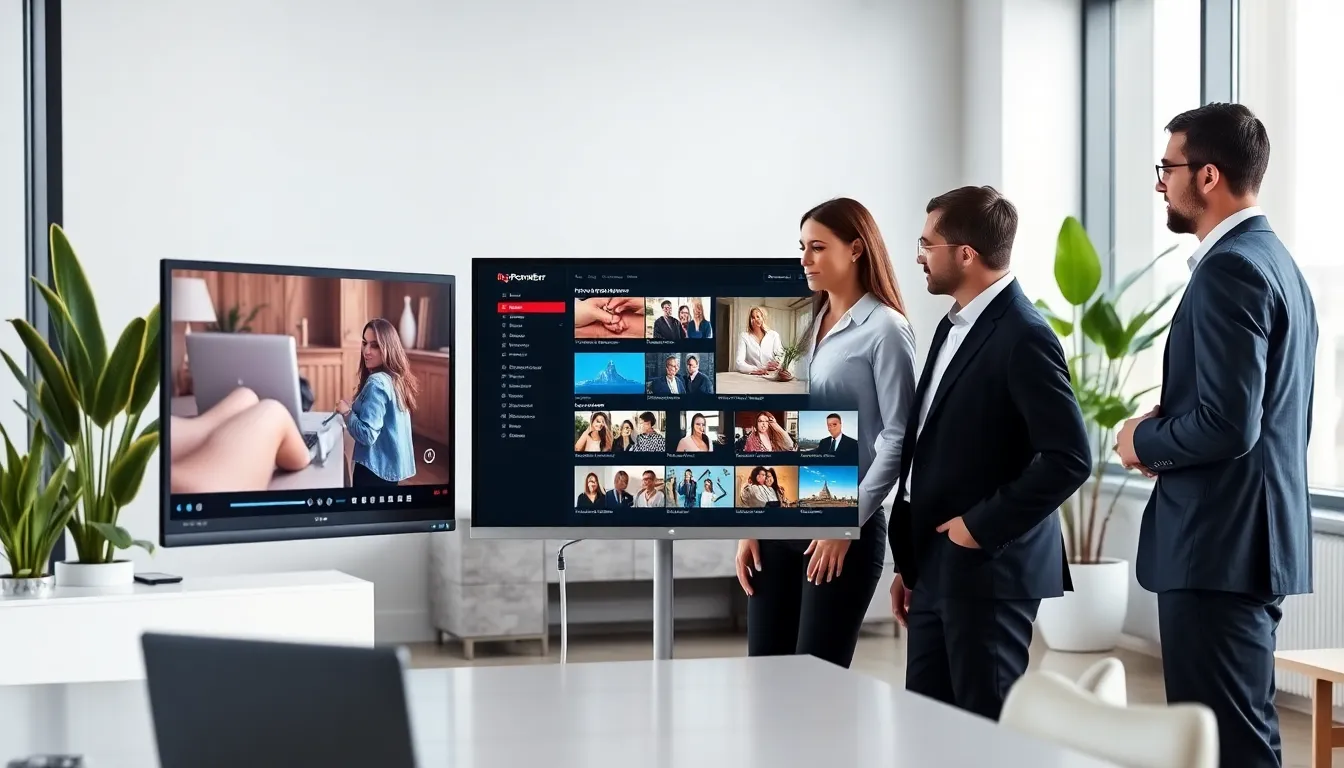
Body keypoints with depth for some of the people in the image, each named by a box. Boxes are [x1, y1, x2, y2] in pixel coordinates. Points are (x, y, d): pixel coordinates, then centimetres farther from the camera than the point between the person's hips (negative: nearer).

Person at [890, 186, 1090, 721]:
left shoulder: (1023, 337, -14)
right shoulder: (954, 327, 14)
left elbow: (1070, 457, -21)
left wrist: (983, 526, -16)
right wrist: (908, 562, 16)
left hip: (988, 572, -9)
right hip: (935, 571, 9)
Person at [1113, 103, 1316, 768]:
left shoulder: (1228, 270, -16)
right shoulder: (1274, 259, 16)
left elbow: (1226, 425, -23)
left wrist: (1144, 441, -7)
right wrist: (1170, 424, 11)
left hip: (1219, 544, -11)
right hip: (1253, 538, 11)